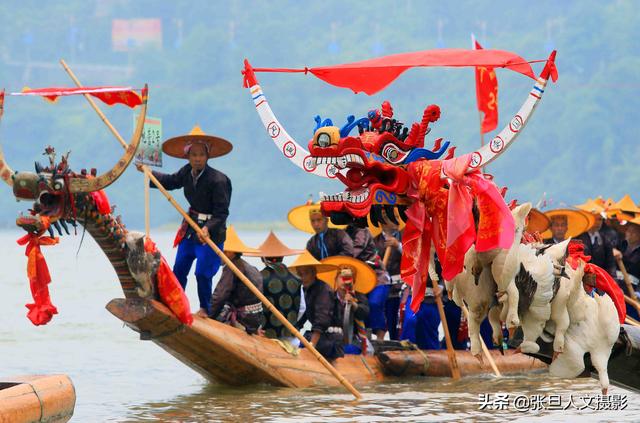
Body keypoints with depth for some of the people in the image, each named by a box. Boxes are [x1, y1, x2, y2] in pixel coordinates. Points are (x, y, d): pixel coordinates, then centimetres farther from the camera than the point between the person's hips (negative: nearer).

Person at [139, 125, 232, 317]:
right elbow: (170, 181, 20)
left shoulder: (218, 180, -23)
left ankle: (205, 309, 15)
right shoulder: (187, 172, -3)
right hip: (190, 229, 7)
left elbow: (221, 213, -23)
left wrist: (208, 229, -38)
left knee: (202, 273, -6)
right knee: (179, 269, 12)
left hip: (211, 231, -7)